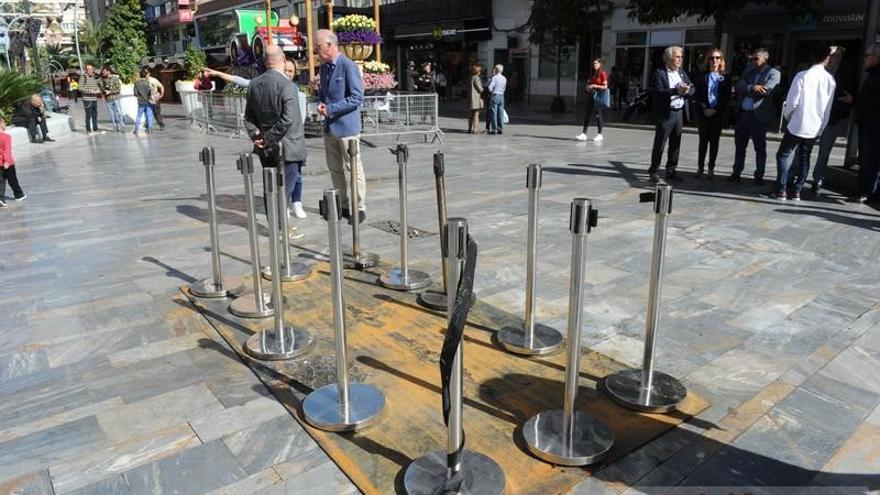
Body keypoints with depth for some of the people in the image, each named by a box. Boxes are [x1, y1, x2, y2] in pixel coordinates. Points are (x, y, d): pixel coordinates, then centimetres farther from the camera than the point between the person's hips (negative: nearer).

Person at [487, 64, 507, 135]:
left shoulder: (494, 78, -11)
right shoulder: (504, 79, 8)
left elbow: (490, 88, -13)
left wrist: (491, 91, 6)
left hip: (495, 95, -6)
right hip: (501, 96, 6)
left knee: (493, 113, -2)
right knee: (500, 113, 8)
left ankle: (494, 129, -3)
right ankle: (501, 129, 10)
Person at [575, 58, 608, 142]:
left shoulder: (603, 74, -6)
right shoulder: (592, 74, 15)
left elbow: (605, 86, -10)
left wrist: (594, 86, -17)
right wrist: (588, 87, 3)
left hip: (599, 96, -7)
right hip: (591, 95, 7)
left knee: (598, 115, -2)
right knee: (587, 115, 1)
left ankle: (600, 134, 8)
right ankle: (584, 134, 0)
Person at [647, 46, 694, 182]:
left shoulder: (682, 73, 15)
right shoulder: (659, 73, -6)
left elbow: (692, 89, 11)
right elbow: (658, 92, -18)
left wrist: (687, 91, -11)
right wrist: (676, 90, -26)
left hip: (680, 112, 6)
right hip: (665, 113, -6)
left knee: (675, 144, 10)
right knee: (659, 144, -1)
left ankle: (670, 171, 19)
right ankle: (653, 171, 9)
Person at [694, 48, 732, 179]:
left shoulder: (726, 78, 5)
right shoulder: (702, 77, 5)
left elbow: (727, 98, 0)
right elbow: (697, 96, 1)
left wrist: (715, 110, -11)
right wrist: (704, 109, -12)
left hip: (718, 114, 0)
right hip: (704, 113, 0)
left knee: (714, 141, 2)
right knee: (703, 140, 3)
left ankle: (711, 169, 6)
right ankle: (700, 167, 9)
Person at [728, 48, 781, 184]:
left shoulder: (773, 73, -3)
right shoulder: (749, 71, 14)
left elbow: (766, 90, -18)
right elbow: (739, 87, 1)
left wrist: (746, 90, -7)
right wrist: (752, 88, -18)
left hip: (758, 115, -6)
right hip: (743, 113, 6)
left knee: (760, 147, 3)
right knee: (739, 145, 11)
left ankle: (759, 176, 12)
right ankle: (736, 173, 21)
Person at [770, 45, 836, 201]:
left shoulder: (802, 76, -13)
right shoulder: (830, 79, -2)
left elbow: (792, 102, -13)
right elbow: (829, 106, 3)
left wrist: (787, 116, 7)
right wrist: (822, 126, 14)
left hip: (797, 125, -4)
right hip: (816, 128, 4)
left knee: (784, 155, 7)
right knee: (804, 158, 14)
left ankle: (781, 190, 1)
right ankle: (797, 191, 13)